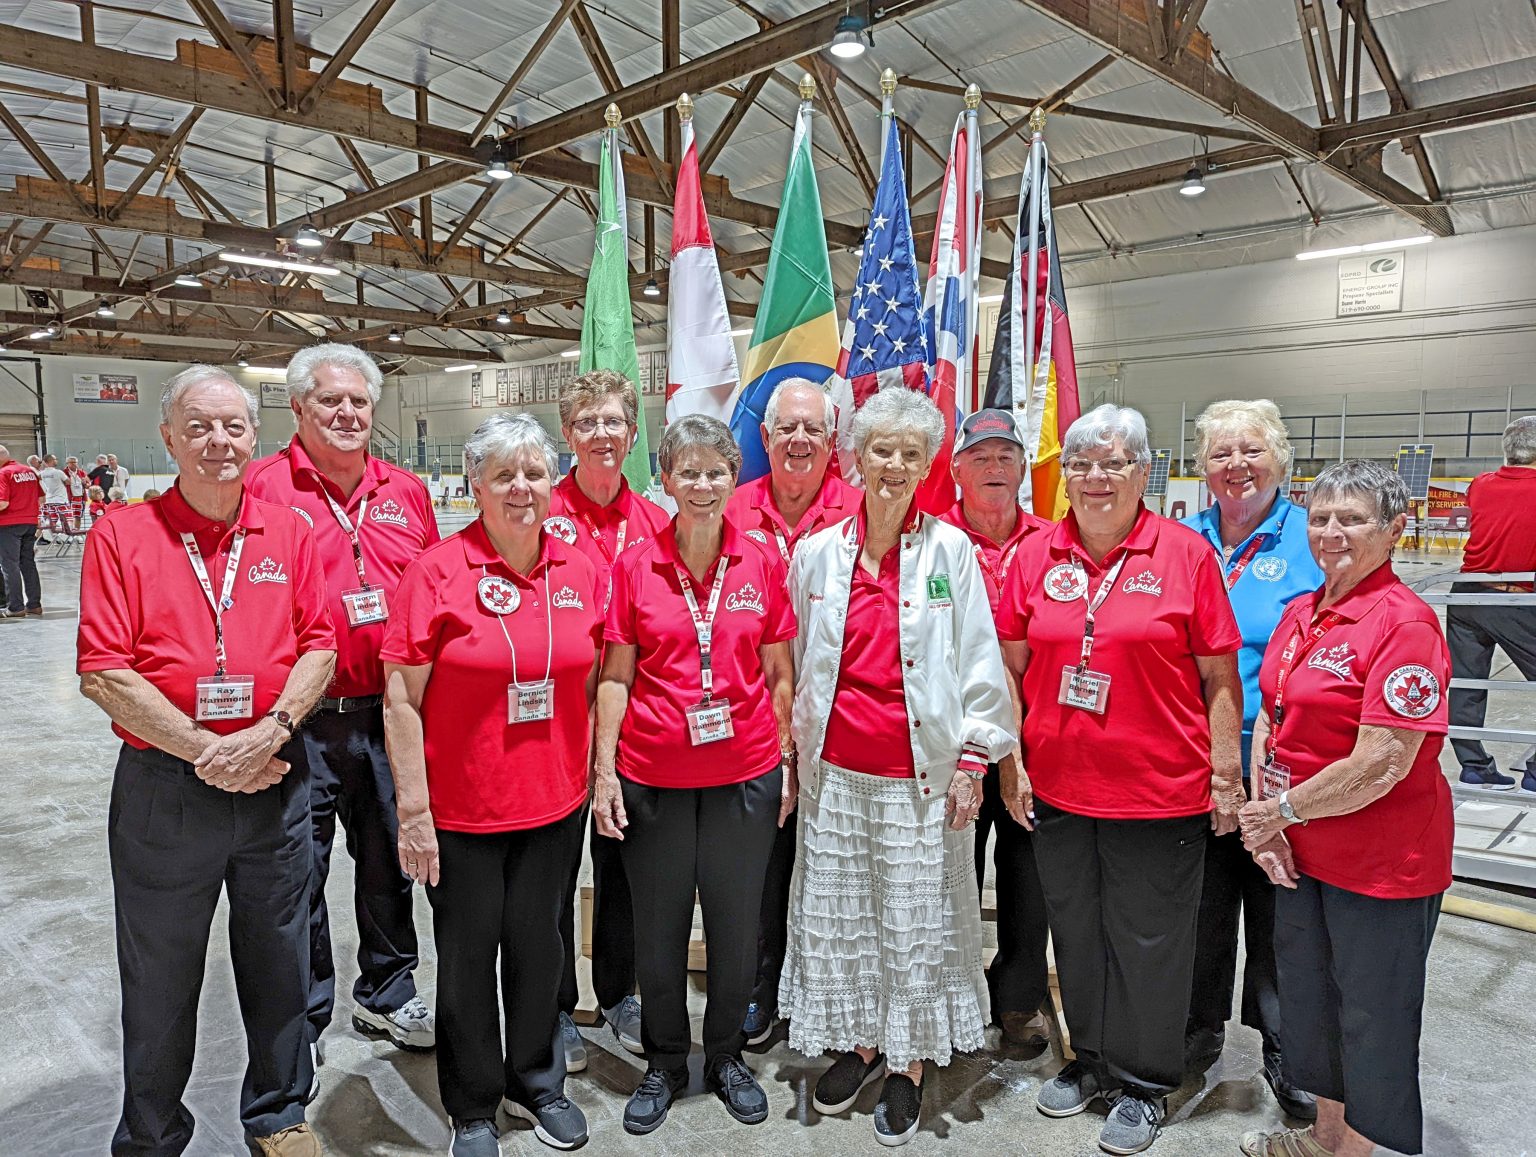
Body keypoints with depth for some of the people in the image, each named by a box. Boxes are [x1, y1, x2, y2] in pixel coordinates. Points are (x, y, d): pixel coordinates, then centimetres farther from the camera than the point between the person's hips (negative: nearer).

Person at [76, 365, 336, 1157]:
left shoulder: (288, 532, 4)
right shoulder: (122, 536, -4)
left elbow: (319, 647, 0)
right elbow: (103, 674, -11)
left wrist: (269, 730, -15)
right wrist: (206, 751, -15)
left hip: (275, 783, 2)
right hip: (163, 787, -2)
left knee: (279, 964, 16)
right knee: (160, 980, 14)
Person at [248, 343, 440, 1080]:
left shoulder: (407, 492, 8)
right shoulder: (263, 487, -5)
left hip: (390, 714, 4)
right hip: (304, 717, -4)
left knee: (390, 860, 17)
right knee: (299, 873, 9)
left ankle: (386, 994, 38)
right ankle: (300, 1021, 29)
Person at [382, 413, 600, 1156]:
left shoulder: (581, 572, 0)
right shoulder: (437, 572, -11)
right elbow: (401, 700, -10)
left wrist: (595, 774, 7)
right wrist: (413, 809, -12)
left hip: (555, 802, 3)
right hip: (461, 808, -3)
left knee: (538, 945, 18)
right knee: (467, 956, 13)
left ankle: (536, 1084, 42)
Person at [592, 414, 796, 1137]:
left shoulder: (763, 563, 0)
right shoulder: (635, 566, -2)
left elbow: (779, 674, 5)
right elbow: (615, 676, 0)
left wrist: (787, 762, 3)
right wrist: (604, 770, -3)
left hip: (745, 775, 1)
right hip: (652, 777, 0)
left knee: (736, 923, 14)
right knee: (658, 927, 13)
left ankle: (726, 1055, 38)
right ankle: (665, 1063, 36)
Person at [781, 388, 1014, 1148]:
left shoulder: (950, 550, -4)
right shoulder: (818, 552, 3)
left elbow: (979, 662, -2)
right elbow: (800, 662, 10)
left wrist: (973, 757, -5)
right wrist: (797, 752, 10)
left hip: (922, 773, -2)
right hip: (836, 770, 3)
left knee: (917, 923, 7)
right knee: (838, 918, 13)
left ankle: (907, 1065, 27)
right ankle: (860, 1043, 35)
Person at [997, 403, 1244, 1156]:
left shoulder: (1186, 554, -6)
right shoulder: (1036, 557, 1)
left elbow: (1219, 677, -3)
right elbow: (1010, 670, 6)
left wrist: (1225, 775, -4)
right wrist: (1011, 763, 4)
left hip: (1160, 792, -3)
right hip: (1058, 788, 3)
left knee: (1148, 941, 11)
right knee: (1076, 934, 18)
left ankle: (1144, 1083, 34)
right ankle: (1092, 1059, 41)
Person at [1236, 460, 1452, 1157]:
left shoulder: (1405, 623, -20)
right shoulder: (1301, 613, 4)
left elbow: (1382, 763, -25)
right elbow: (1270, 719, 8)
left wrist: (1283, 810, -14)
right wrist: (1261, 817, -3)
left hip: (1384, 860, -8)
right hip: (1300, 851, 8)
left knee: (1374, 1019, 10)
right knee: (1307, 995, 22)